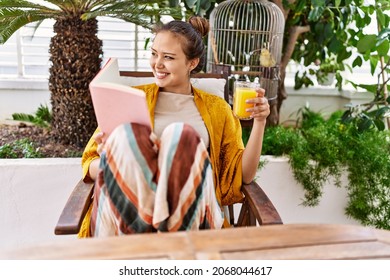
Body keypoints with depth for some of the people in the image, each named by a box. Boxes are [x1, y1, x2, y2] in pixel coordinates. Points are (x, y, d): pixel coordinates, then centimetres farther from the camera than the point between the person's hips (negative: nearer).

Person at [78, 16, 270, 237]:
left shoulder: (216, 108, 17)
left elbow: (242, 175, 12)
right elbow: (91, 168, 11)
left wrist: (259, 121, 0)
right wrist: (110, 157, -12)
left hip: (189, 207, 1)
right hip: (131, 206, 0)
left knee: (182, 134, -29)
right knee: (127, 133, -30)